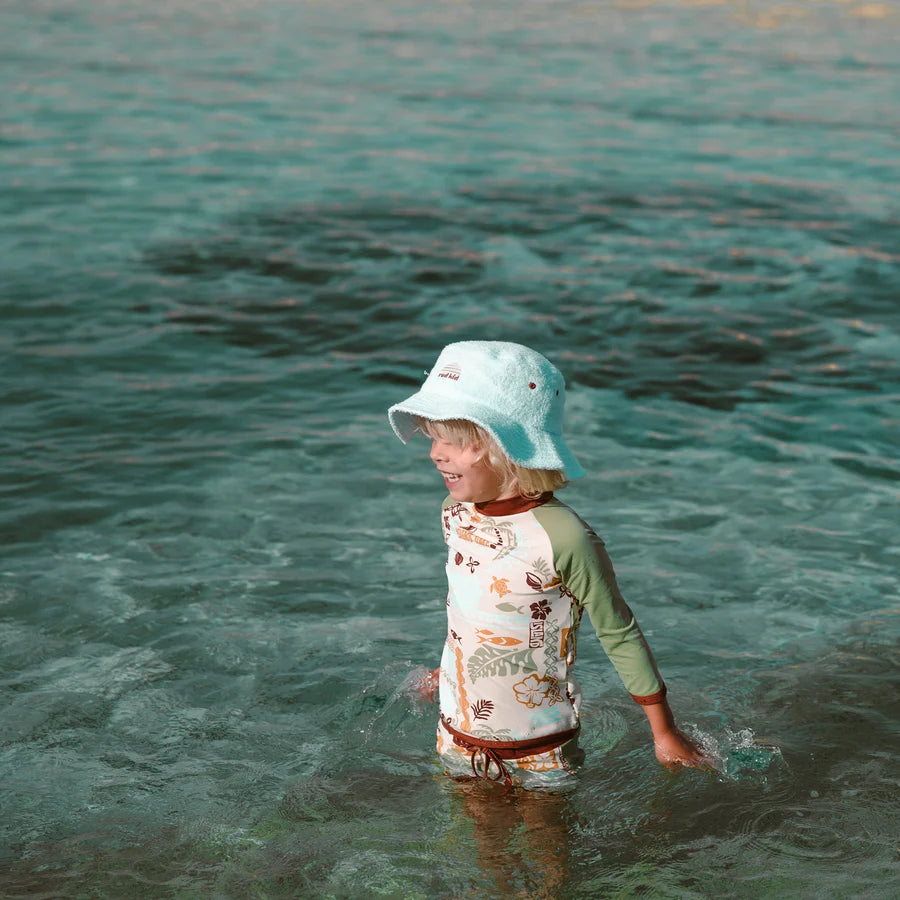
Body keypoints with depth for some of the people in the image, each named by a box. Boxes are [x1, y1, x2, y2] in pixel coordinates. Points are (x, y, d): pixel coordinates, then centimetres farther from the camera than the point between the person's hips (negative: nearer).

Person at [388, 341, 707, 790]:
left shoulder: (563, 538, -26)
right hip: (457, 742, 6)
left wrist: (665, 733, -5)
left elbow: (620, 636, -14)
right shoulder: (456, 515, -6)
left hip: (540, 755, -5)